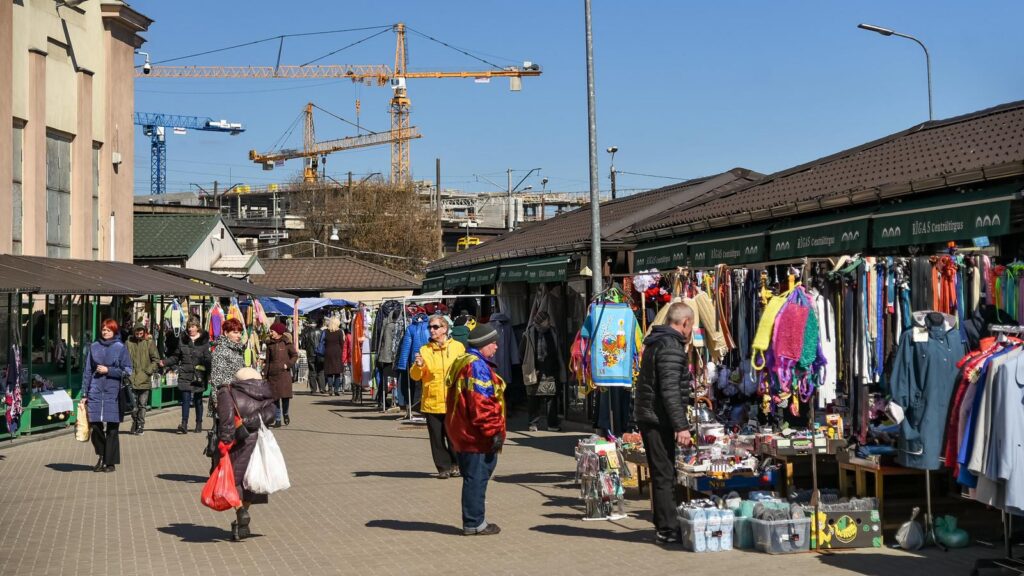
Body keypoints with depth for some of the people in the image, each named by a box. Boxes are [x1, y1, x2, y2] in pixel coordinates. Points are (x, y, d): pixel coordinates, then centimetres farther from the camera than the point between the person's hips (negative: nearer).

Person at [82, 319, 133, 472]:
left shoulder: (120, 347, 2)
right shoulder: (94, 347, 9)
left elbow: (127, 371, 0)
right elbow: (87, 370, 12)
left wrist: (108, 370, -10)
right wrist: (85, 393, 8)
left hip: (113, 392, -2)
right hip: (95, 391, 2)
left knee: (112, 428, 0)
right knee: (95, 426, -2)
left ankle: (110, 461, 9)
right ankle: (101, 457, 20)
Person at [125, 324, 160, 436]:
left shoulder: (149, 342, 0)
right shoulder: (129, 342, 3)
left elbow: (156, 360, 2)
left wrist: (148, 371, -7)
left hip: (144, 380, -1)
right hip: (132, 380, 1)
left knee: (142, 405, 3)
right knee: (133, 405, 2)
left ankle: (141, 426, 11)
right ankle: (135, 422, 19)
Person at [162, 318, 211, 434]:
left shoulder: (204, 341, 0)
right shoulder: (183, 340, 9)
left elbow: (208, 359, -3)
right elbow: (176, 357, 16)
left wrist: (208, 373, -12)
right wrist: (164, 362, 1)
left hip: (199, 376, -2)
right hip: (185, 375, 2)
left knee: (198, 400, 8)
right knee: (185, 399, -7)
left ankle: (199, 423, 19)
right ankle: (184, 424, -11)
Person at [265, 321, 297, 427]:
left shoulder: (287, 343, 1)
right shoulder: (270, 344, 9)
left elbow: (295, 355, 5)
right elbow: (268, 360, 11)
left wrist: (288, 364, -8)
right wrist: (266, 373, 5)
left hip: (284, 373, -3)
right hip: (273, 374, 3)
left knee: (285, 395, -8)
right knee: (275, 396, 1)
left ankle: (285, 414, 18)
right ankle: (277, 420, 8)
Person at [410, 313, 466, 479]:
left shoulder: (457, 347, 3)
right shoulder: (425, 350, 4)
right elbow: (415, 376, 1)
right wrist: (418, 366, -18)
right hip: (431, 401, 1)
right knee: (437, 437, 4)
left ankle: (455, 464, 20)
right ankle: (444, 467, 15)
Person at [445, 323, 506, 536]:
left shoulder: (462, 362, 17)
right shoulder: (477, 366, -16)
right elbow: (481, 404, -23)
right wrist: (494, 432, -20)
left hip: (463, 434, 10)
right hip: (476, 434, -10)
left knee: (475, 478, 16)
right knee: (477, 478, -4)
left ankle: (474, 520, 23)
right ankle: (474, 523, 1)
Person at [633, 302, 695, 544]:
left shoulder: (655, 341, 17)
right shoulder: (671, 346, -16)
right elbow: (670, 390, -22)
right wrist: (681, 426, -22)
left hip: (648, 417, 10)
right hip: (659, 420, -10)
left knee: (662, 474, 15)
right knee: (665, 475, -6)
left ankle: (665, 526, 22)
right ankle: (668, 530, -3)